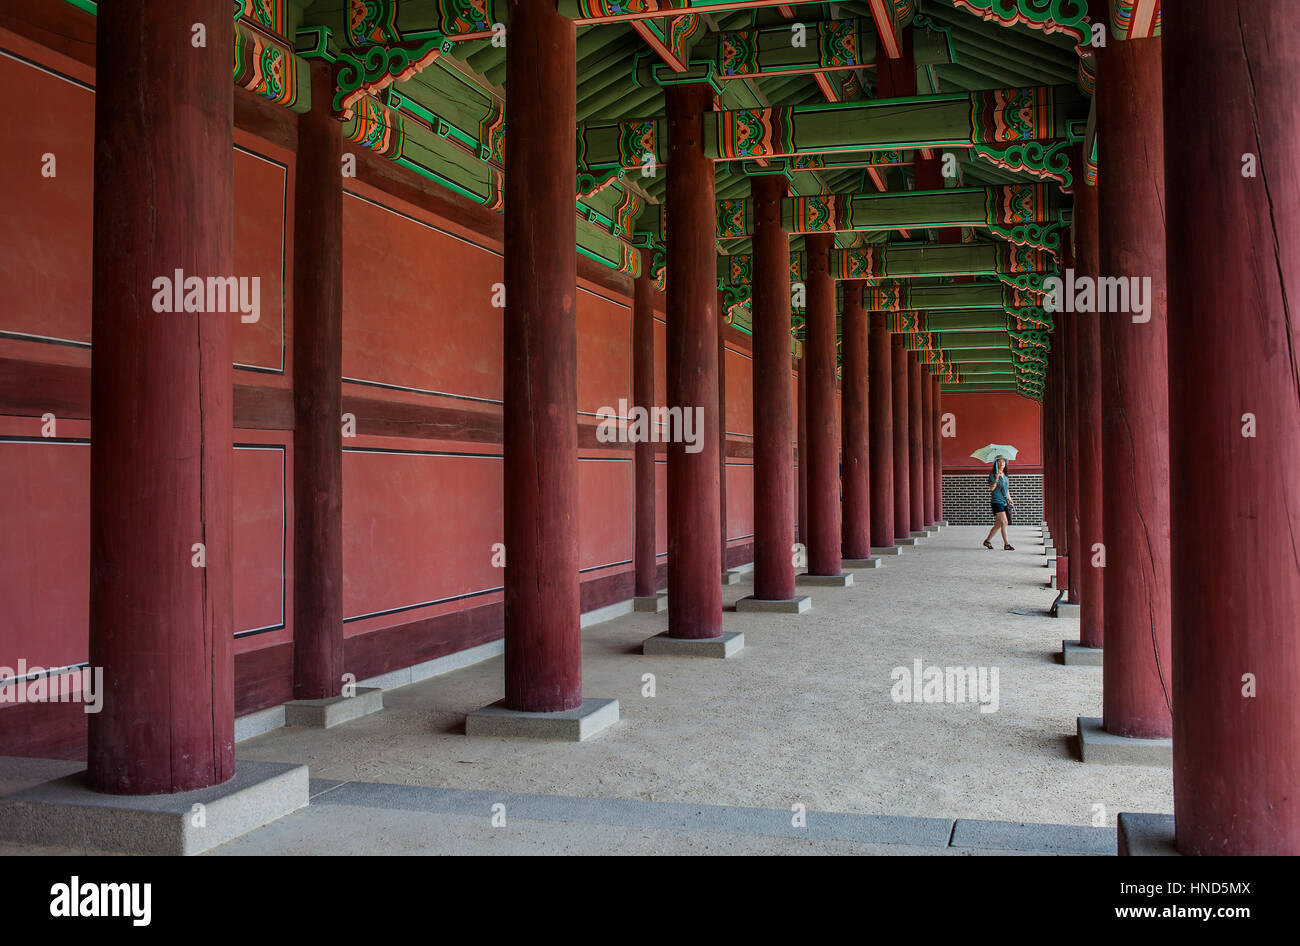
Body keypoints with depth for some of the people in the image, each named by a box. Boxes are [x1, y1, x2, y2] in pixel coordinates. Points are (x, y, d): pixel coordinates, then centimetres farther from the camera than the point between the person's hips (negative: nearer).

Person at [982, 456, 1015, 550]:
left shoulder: (1005, 476, 15)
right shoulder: (992, 475, -5)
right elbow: (991, 488, -15)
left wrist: (1010, 500, 22)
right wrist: (996, 479, -27)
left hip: (1005, 502, 7)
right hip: (997, 502, -7)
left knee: (998, 524, 9)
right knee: (1004, 522, -15)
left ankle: (987, 540, 22)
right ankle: (1006, 545, -13)